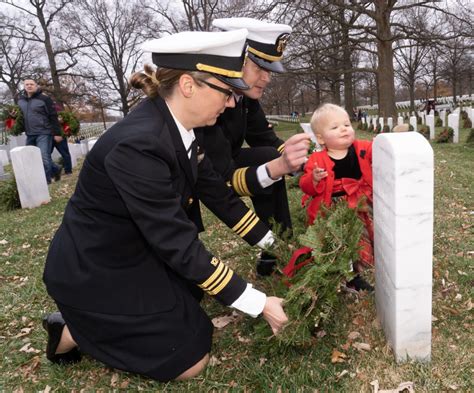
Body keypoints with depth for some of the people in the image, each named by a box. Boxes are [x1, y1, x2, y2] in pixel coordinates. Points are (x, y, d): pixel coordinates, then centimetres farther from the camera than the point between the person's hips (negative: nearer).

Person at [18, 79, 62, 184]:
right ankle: (55, 169, 25)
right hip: (30, 135, 7)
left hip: (43, 133, -6)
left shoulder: (44, 98, -5)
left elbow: (53, 116, -7)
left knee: (44, 158, -10)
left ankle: (45, 181, 1)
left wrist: (57, 133, -11)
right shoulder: (20, 100, 12)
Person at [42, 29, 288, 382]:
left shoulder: (179, 127, -6)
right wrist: (259, 303, -22)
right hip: (94, 273, -8)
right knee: (191, 361, 1)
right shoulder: (139, 144, -33)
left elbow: (217, 191, 3)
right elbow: (179, 245, -30)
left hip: (140, 252, 8)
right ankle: (73, 332, 11)